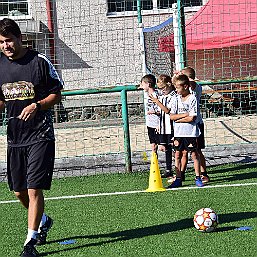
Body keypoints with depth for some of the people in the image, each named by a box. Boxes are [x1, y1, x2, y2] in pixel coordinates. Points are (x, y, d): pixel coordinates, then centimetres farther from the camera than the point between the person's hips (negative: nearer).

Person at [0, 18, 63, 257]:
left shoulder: (39, 61, -7)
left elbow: (56, 94, -1)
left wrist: (36, 105, -18)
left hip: (40, 135, -5)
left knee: (34, 189, -9)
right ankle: (43, 220, 39)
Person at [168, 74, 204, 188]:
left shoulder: (192, 99, -8)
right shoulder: (177, 99, 7)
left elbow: (191, 118, -15)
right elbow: (171, 116, 0)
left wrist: (178, 119, -7)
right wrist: (184, 115, -11)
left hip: (190, 132, -5)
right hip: (178, 132, 5)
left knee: (194, 154, 2)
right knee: (177, 155, 5)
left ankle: (198, 178, 11)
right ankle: (178, 179, 11)